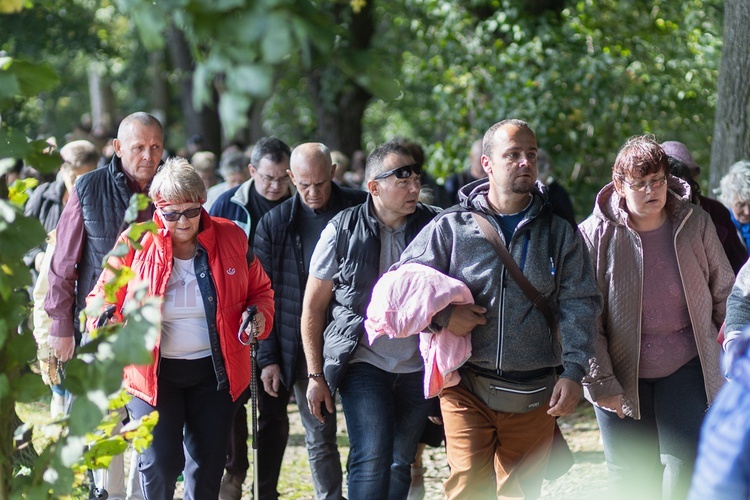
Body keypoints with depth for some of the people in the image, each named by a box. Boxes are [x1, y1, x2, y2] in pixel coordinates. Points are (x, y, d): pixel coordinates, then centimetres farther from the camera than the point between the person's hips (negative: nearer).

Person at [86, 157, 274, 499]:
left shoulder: (231, 238, -2)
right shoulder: (135, 244, -7)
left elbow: (260, 290, 12)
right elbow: (104, 295, 2)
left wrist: (259, 316, -10)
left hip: (216, 370, 2)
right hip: (153, 372, -2)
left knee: (208, 464, 10)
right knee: (158, 465, -9)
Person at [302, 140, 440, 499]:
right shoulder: (343, 230, -3)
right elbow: (313, 307, 1)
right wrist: (316, 375, -2)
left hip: (417, 367, 3)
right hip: (364, 361, -3)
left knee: (400, 463, 10)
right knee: (372, 458, -16)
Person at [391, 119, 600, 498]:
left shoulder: (558, 232, 8)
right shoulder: (451, 227, 3)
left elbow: (579, 304, 2)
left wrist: (573, 371, -9)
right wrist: (442, 316, -11)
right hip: (466, 389, -2)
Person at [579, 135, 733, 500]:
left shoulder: (697, 225, -4)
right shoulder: (596, 234, -10)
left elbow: (724, 293, 8)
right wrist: (601, 383, -10)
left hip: (686, 371, 0)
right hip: (622, 377, 0)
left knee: (685, 469, -8)